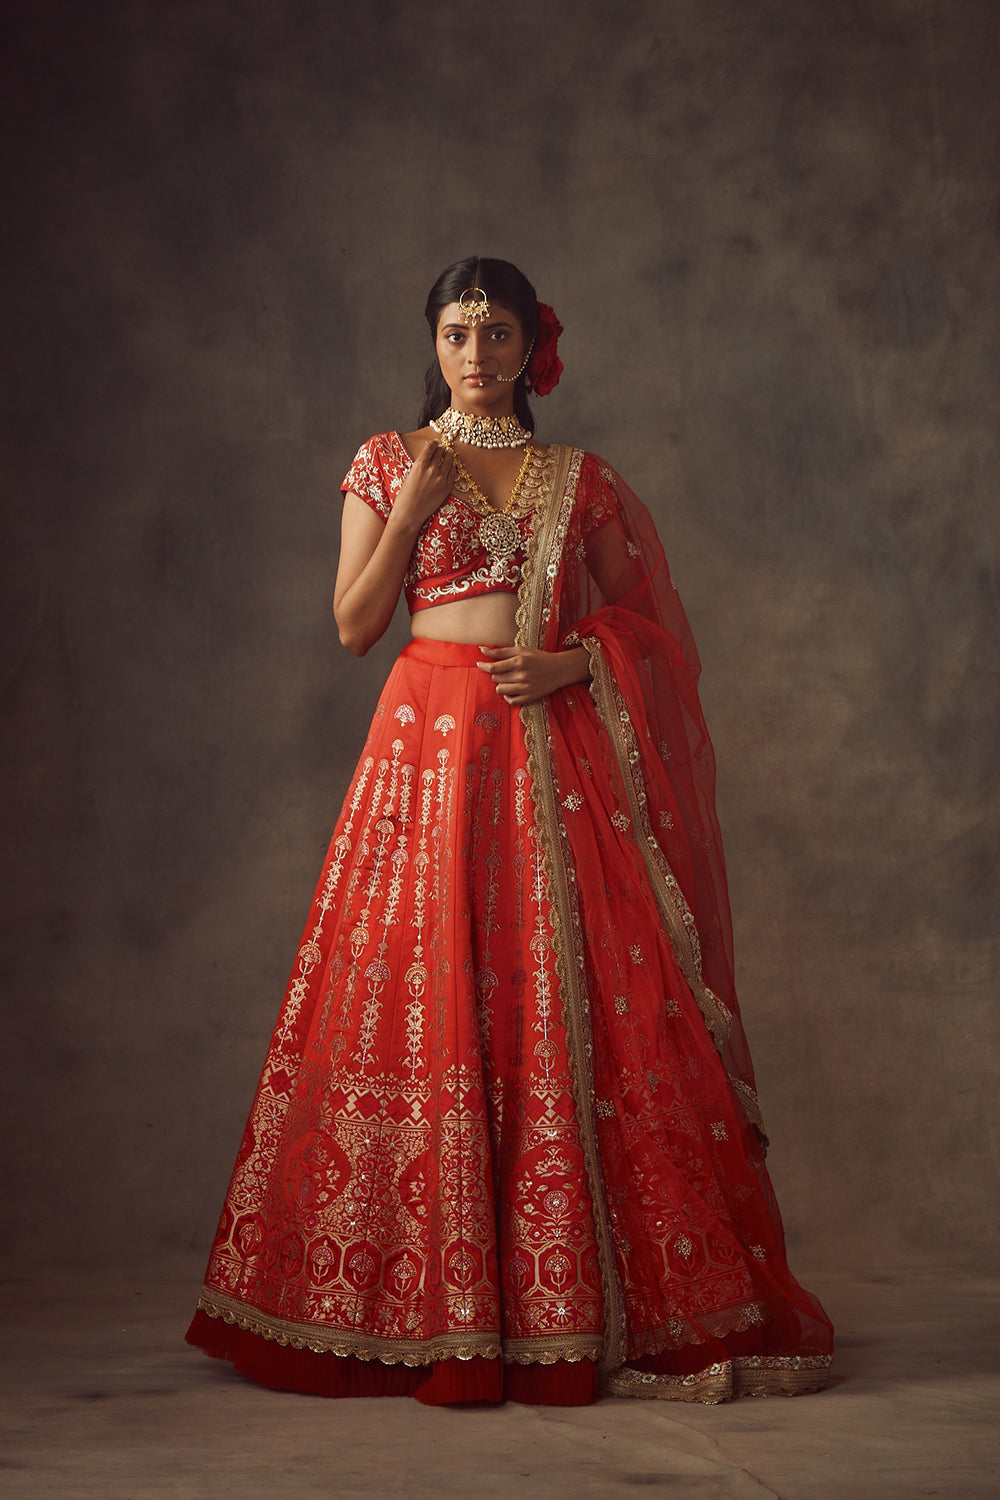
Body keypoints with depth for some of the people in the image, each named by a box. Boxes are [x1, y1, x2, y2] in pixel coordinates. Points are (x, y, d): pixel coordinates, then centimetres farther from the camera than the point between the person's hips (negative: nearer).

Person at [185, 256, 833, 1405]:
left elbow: (639, 620, 11)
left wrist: (571, 663, -8)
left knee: (578, 1006, -5)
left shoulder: (582, 480, 12)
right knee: (430, 1001, -5)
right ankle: (429, 1301, 4)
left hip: (559, 745, 1)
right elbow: (353, 625, 4)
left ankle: (580, 1299, 3)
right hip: (433, 740, -1)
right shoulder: (389, 462, 9)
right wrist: (411, 509, -6)